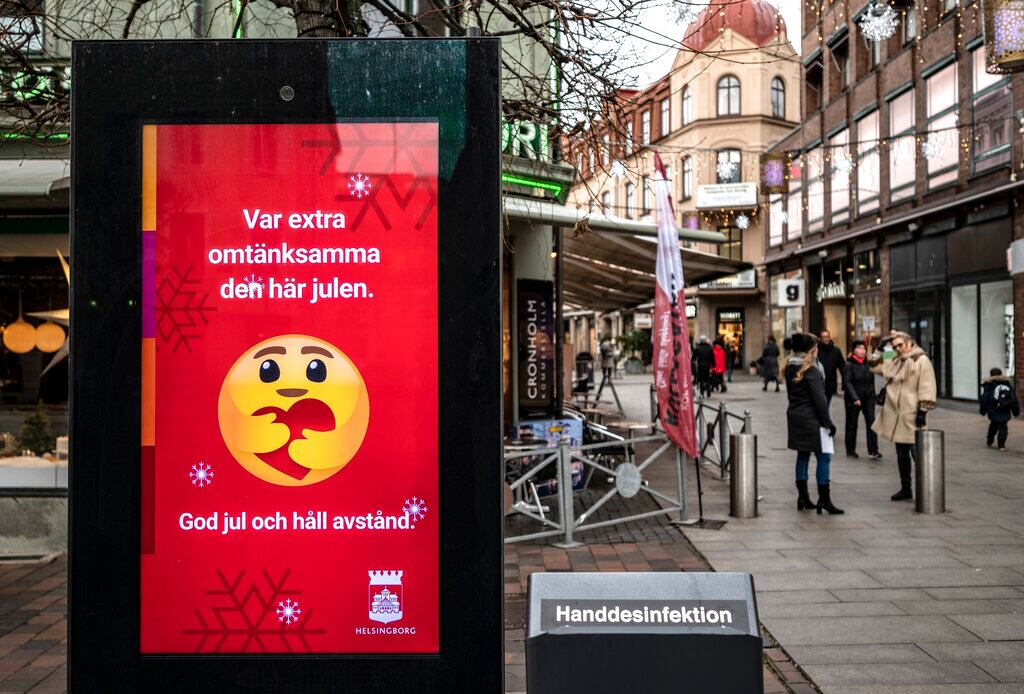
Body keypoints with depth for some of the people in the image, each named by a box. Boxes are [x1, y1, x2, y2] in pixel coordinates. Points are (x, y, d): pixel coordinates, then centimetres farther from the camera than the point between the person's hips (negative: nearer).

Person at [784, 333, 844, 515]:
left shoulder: (790, 368, 8)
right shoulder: (811, 370, -16)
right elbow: (819, 399, -16)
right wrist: (828, 422, -12)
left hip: (795, 416, 8)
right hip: (812, 418, -8)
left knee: (803, 455, 14)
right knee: (824, 456, -3)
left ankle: (802, 497, 18)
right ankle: (824, 499, -3)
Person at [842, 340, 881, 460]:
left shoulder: (868, 364, 7)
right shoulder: (849, 365, -7)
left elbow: (871, 381, 15)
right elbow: (847, 383, -13)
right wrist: (855, 398, -21)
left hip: (868, 398, 4)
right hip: (853, 399, -3)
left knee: (871, 423, -7)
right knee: (852, 424, 7)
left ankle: (873, 451, -8)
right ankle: (850, 450, 19)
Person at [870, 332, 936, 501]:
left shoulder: (922, 360, -9)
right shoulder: (895, 362, 15)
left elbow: (926, 387, -14)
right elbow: (876, 367, 24)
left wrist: (922, 411, -18)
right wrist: (880, 348, 14)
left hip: (912, 417, -8)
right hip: (897, 417, 8)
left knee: (917, 454, -8)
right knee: (902, 455, 14)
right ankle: (905, 489, 24)